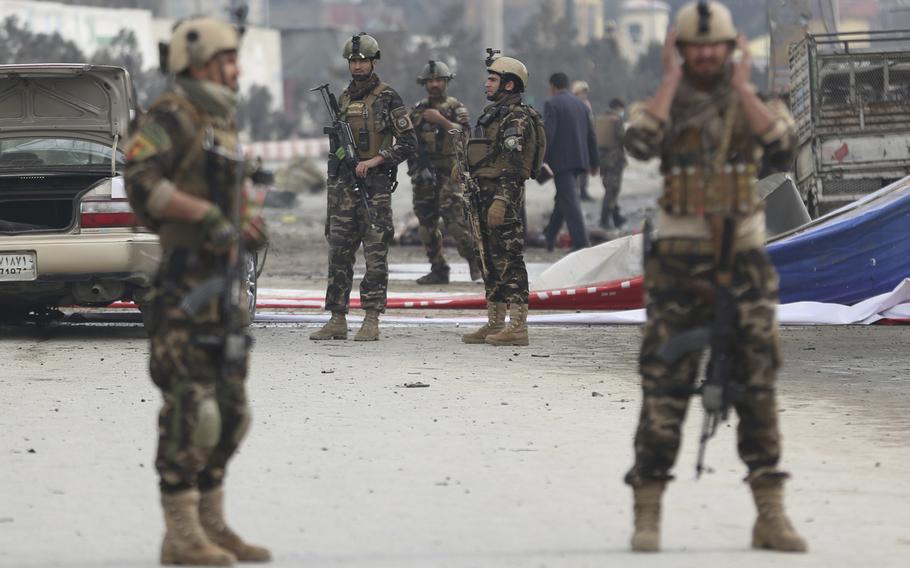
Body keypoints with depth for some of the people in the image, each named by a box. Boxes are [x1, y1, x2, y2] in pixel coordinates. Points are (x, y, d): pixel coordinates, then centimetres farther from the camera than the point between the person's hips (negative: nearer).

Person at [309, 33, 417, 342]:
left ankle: (371, 320, -3)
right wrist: (332, 184, 17)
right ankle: (337, 319, 5)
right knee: (338, 252, 3)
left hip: (375, 185, -6)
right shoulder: (342, 99, 15)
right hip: (343, 183, 6)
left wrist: (375, 160, -16)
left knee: (375, 253, -4)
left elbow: (408, 141, -7)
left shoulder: (388, 99, -2)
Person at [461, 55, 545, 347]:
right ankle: (494, 324, 16)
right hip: (487, 196, 10)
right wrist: (480, 199, 23)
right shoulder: (494, 114, 20)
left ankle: (517, 327, -11)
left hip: (504, 195, -10)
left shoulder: (516, 118, -12)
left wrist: (501, 201, -27)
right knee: (492, 261, 12)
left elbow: (513, 163, -21)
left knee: (510, 261, -10)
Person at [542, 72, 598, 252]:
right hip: (579, 160, 7)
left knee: (569, 201, -9)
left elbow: (547, 135, -16)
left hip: (561, 160, -7)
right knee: (563, 197, 19)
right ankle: (550, 237, 29)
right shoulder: (581, 105, 12)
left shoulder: (552, 104, -7)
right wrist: (594, 163, 19)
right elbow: (591, 136, 13)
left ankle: (580, 242, -16)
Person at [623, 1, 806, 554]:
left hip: (745, 262, 1)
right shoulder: (663, 104, 4)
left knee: (759, 388, 0)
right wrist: (671, 80, -12)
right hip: (680, 261, -1)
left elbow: (781, 142, -17)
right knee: (664, 390, -4)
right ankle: (648, 516, 2)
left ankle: (771, 517, 4)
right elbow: (640, 142, -21)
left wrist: (741, 87, -11)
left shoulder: (753, 103, 7)